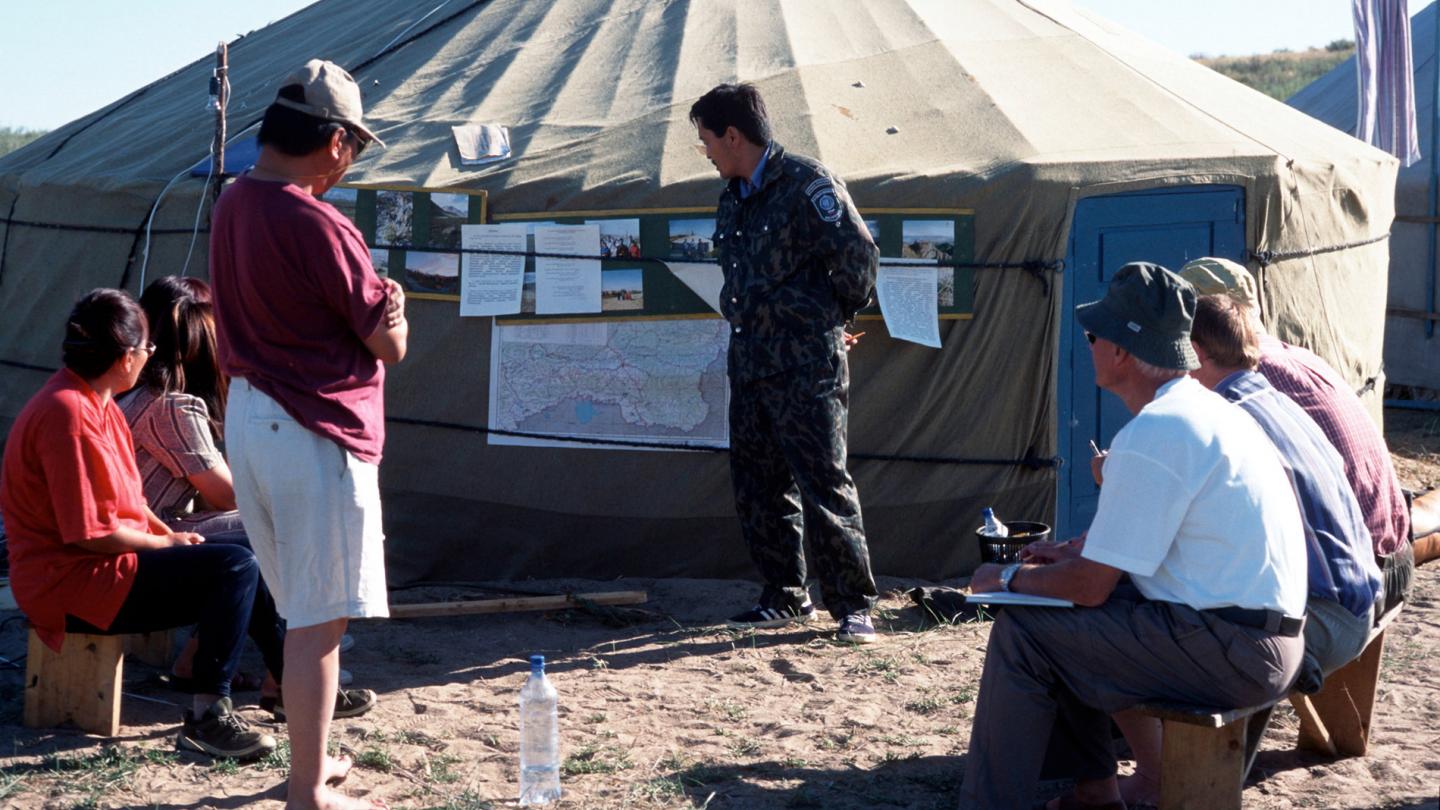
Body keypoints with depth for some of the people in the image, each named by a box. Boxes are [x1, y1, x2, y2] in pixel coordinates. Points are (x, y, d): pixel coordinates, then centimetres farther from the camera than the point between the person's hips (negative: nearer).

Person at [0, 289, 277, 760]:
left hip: (101, 566, 11)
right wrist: (167, 544, -11)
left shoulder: (96, 403, 11)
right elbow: (91, 532, -24)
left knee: (242, 560, 15)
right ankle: (207, 716, -19)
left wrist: (169, 535, 3)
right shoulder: (69, 413, -22)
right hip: (74, 583, -11)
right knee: (235, 567, -22)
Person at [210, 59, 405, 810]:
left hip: (247, 417, 9)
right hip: (316, 435, -9)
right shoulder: (318, 228, -20)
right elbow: (390, 342, -13)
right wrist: (389, 307, 8)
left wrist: (373, 295, 3)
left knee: (301, 609, 21)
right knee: (319, 621, -1)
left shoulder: (232, 205, 6)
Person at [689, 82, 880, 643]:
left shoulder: (806, 184, -10)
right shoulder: (733, 197, 15)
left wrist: (833, 317, 1)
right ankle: (786, 598, 21)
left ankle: (854, 605, 1)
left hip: (807, 368, -8)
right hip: (750, 363, 8)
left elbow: (859, 255, -13)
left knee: (824, 486, -7)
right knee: (758, 487, 10)